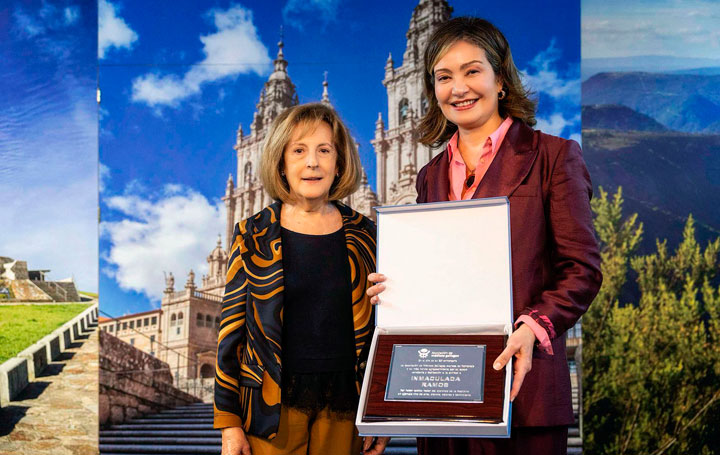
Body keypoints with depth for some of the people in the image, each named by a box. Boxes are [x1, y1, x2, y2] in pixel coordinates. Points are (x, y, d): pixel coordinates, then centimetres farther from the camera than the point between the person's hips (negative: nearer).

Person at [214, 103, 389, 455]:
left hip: (343, 406, 2)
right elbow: (231, 330, 1)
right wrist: (229, 422, -3)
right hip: (274, 405, -1)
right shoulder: (252, 236, 1)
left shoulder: (364, 235, 5)